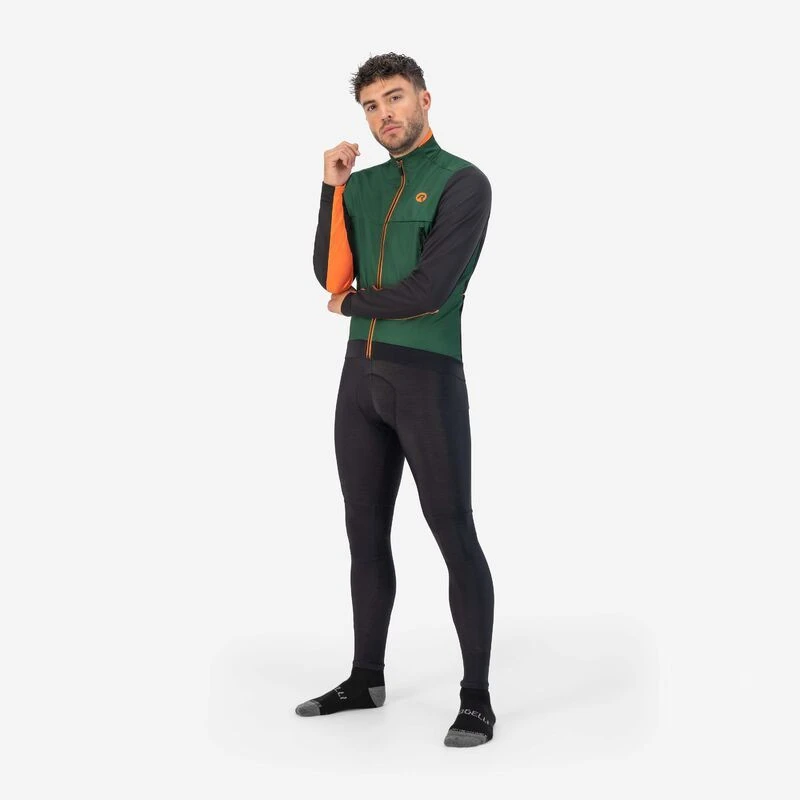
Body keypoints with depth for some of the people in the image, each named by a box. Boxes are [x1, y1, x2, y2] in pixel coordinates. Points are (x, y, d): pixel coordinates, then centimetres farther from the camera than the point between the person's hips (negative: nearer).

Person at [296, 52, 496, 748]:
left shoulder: (463, 183, -8)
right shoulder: (363, 184, 12)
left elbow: (429, 292, -17)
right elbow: (331, 274, 5)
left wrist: (351, 305, -2)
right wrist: (333, 188, -4)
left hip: (427, 377, -7)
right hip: (360, 376, 7)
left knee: (454, 537, -2)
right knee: (367, 534, 13)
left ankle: (478, 700, 7)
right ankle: (367, 680, 26)